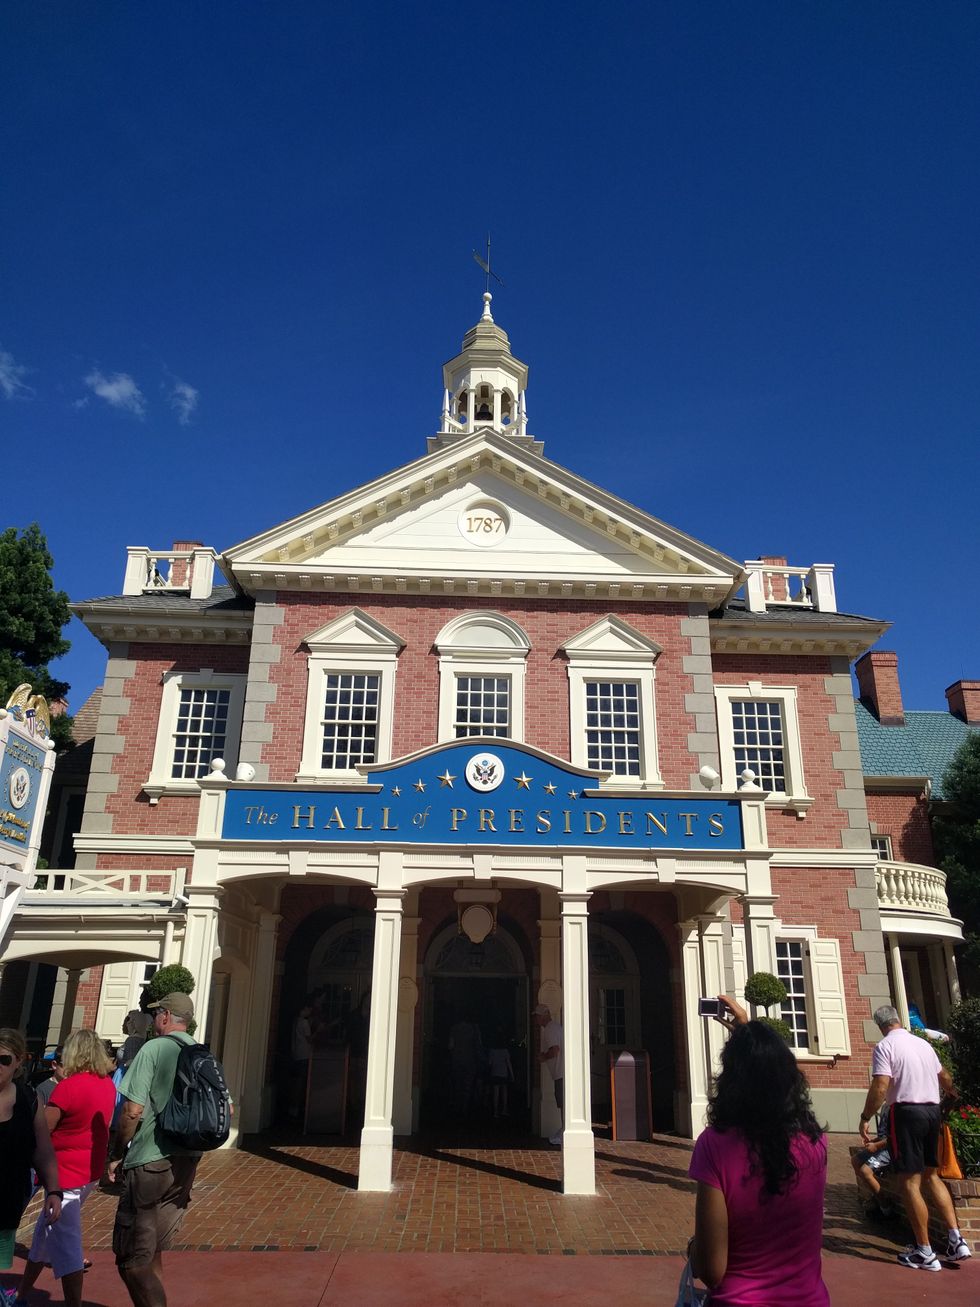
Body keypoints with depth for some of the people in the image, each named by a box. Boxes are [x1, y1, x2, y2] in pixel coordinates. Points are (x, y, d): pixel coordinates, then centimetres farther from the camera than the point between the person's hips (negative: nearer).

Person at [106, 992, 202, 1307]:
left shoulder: (154, 1048, -10)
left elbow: (133, 1110, -14)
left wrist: (116, 1154, -1)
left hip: (150, 1162, -7)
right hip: (187, 1164, 7)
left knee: (132, 1259, 0)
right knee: (152, 1253, 21)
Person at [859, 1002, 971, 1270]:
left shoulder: (885, 1046, -9)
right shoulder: (924, 1044, 12)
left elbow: (880, 1087, -18)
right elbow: (944, 1077, 28)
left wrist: (865, 1118, -10)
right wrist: (951, 1093, 50)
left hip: (906, 1112, -7)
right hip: (932, 1110, 7)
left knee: (910, 1182, 0)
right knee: (931, 1175, 21)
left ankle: (925, 1253, 4)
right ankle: (956, 1239, 15)